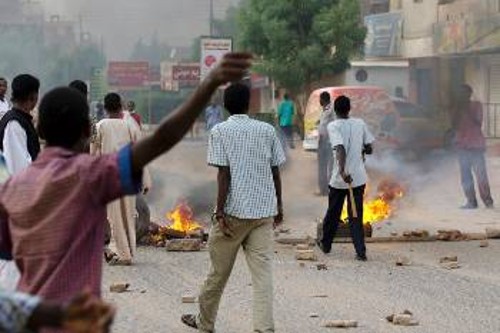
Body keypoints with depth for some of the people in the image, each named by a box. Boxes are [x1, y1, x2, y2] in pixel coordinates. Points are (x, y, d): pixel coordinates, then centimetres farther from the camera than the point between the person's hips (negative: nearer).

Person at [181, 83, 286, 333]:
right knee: (262, 272, -1)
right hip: (264, 210, 3)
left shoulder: (220, 131, -3)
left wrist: (220, 211, -10)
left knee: (219, 270, 12)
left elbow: (224, 173, -10)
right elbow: (275, 171, 8)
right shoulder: (267, 130, 7)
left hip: (234, 211, -2)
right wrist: (279, 205, 17)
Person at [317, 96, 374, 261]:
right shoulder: (360, 124, 2)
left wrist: (343, 171, -35)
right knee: (356, 216, 8)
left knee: (333, 213, 16)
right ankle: (361, 251, -1)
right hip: (359, 178, 3)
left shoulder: (333, 126, -10)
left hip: (340, 178, -2)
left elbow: (340, 148, -26)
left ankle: (325, 244, 33)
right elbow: (369, 149, 5)